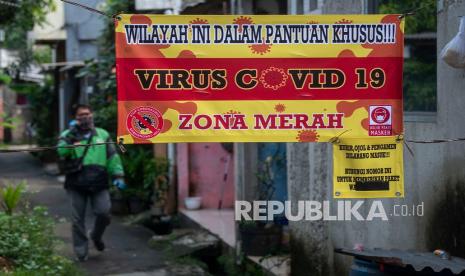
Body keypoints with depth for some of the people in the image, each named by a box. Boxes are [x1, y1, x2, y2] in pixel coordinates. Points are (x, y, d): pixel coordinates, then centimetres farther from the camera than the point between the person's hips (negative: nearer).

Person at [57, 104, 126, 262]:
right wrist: (71, 134, -15)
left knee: (104, 213, -9)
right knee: (78, 219, 2)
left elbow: (113, 157, 13)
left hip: (99, 184, 1)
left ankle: (96, 236, 21)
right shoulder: (68, 135, 10)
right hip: (76, 184, -1)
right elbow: (61, 152, -10)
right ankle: (81, 251, 14)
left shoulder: (102, 134, 16)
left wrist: (118, 175, 3)